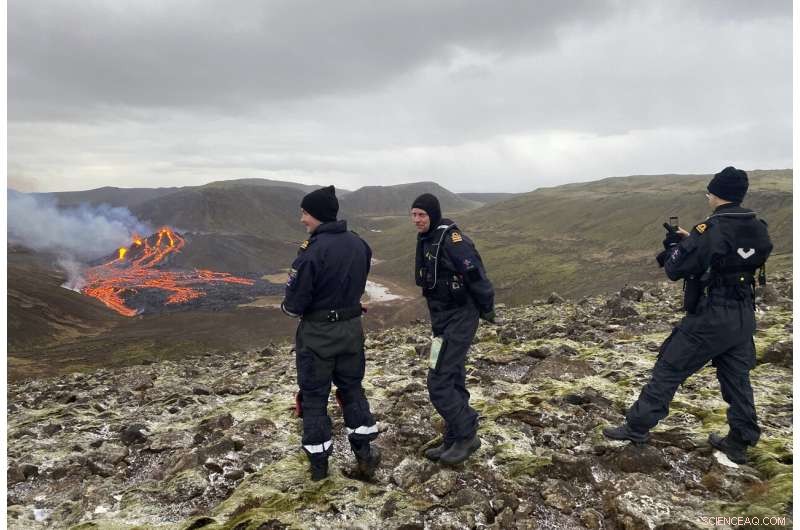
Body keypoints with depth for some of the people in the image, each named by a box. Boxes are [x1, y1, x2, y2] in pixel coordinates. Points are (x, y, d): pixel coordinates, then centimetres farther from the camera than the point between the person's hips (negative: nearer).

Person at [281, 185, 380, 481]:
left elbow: (294, 305, -19)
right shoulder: (359, 244, -2)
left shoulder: (312, 252, -24)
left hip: (317, 334, -5)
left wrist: (287, 307, 2)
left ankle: (319, 463, 23)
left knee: (314, 396, 11)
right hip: (351, 328, 6)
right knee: (352, 389, 20)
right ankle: (364, 454, 25)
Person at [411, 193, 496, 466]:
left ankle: (466, 435, 9)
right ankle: (454, 441, 26)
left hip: (458, 321, -9)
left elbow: (475, 274, -21)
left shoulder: (450, 238, -19)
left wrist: (486, 308, -12)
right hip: (443, 318, 9)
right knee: (453, 381, 15)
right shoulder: (426, 239, 10)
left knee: (439, 383, -7)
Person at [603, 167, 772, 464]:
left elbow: (675, 270, -15)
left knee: (668, 371, 3)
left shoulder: (710, 230, -19)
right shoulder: (759, 229, 2)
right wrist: (692, 241, 12)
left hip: (710, 319, -7)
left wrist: (674, 244, 4)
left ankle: (637, 427, 10)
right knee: (737, 378, 16)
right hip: (744, 317, 7)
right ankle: (739, 443, 26)